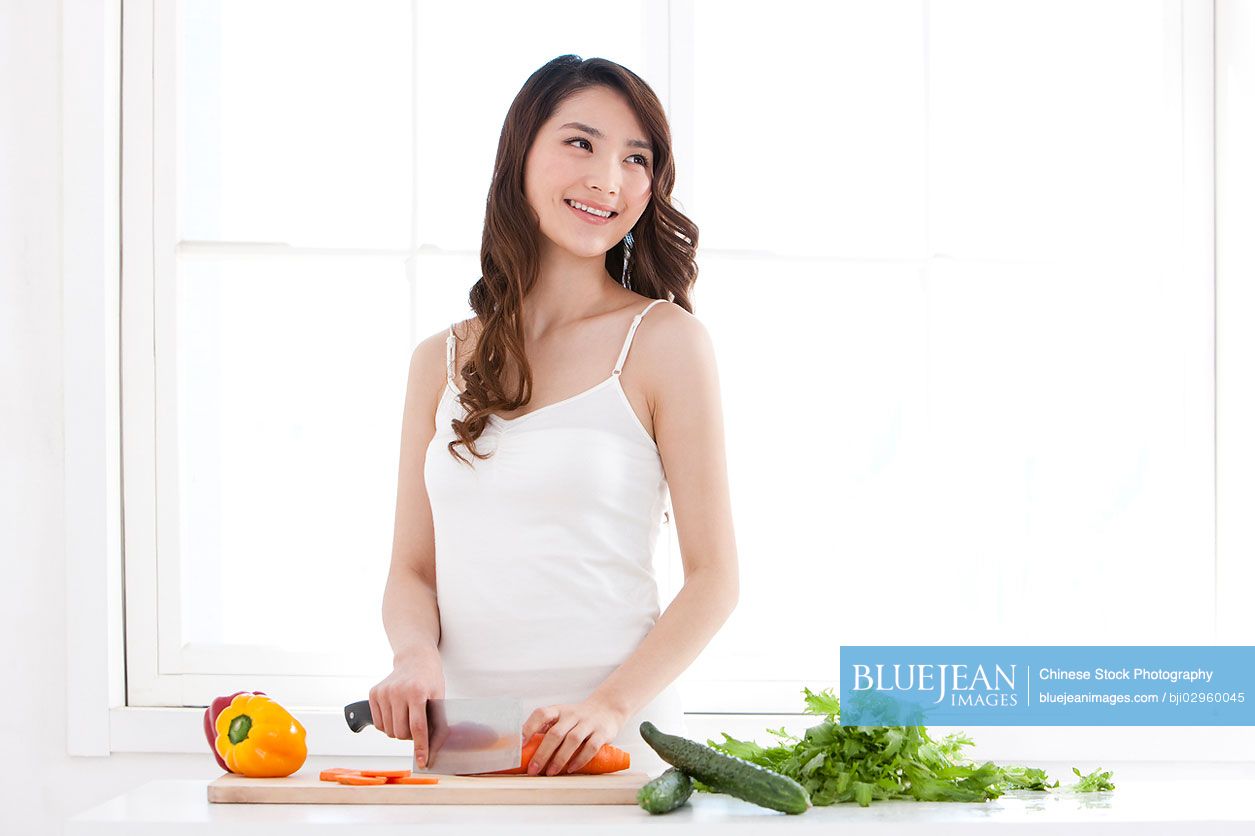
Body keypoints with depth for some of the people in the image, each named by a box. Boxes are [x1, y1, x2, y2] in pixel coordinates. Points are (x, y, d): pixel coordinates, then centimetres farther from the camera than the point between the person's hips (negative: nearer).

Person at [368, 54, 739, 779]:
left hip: (615, 747, -3)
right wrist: (416, 654, -7)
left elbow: (714, 576, -1)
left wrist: (611, 705, -15)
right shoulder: (442, 361, 12)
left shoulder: (665, 340, 1)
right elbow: (413, 569, 14)